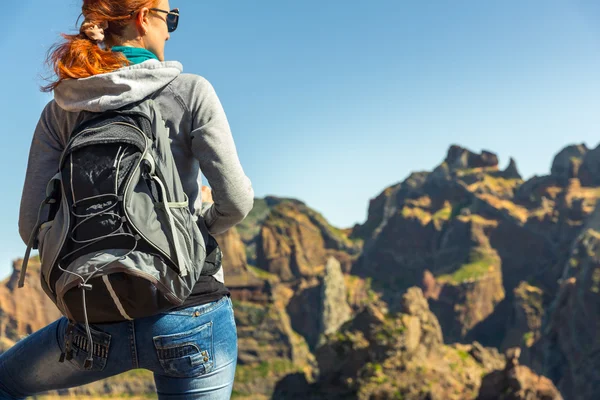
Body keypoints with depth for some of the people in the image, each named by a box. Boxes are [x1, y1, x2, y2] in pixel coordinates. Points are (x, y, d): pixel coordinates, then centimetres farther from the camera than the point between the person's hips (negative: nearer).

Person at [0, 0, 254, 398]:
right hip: (192, 315, -2)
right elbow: (236, 200, -12)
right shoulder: (190, 91, -6)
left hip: (101, 322, 3)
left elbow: (32, 225, 1)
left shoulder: (61, 111, 3)